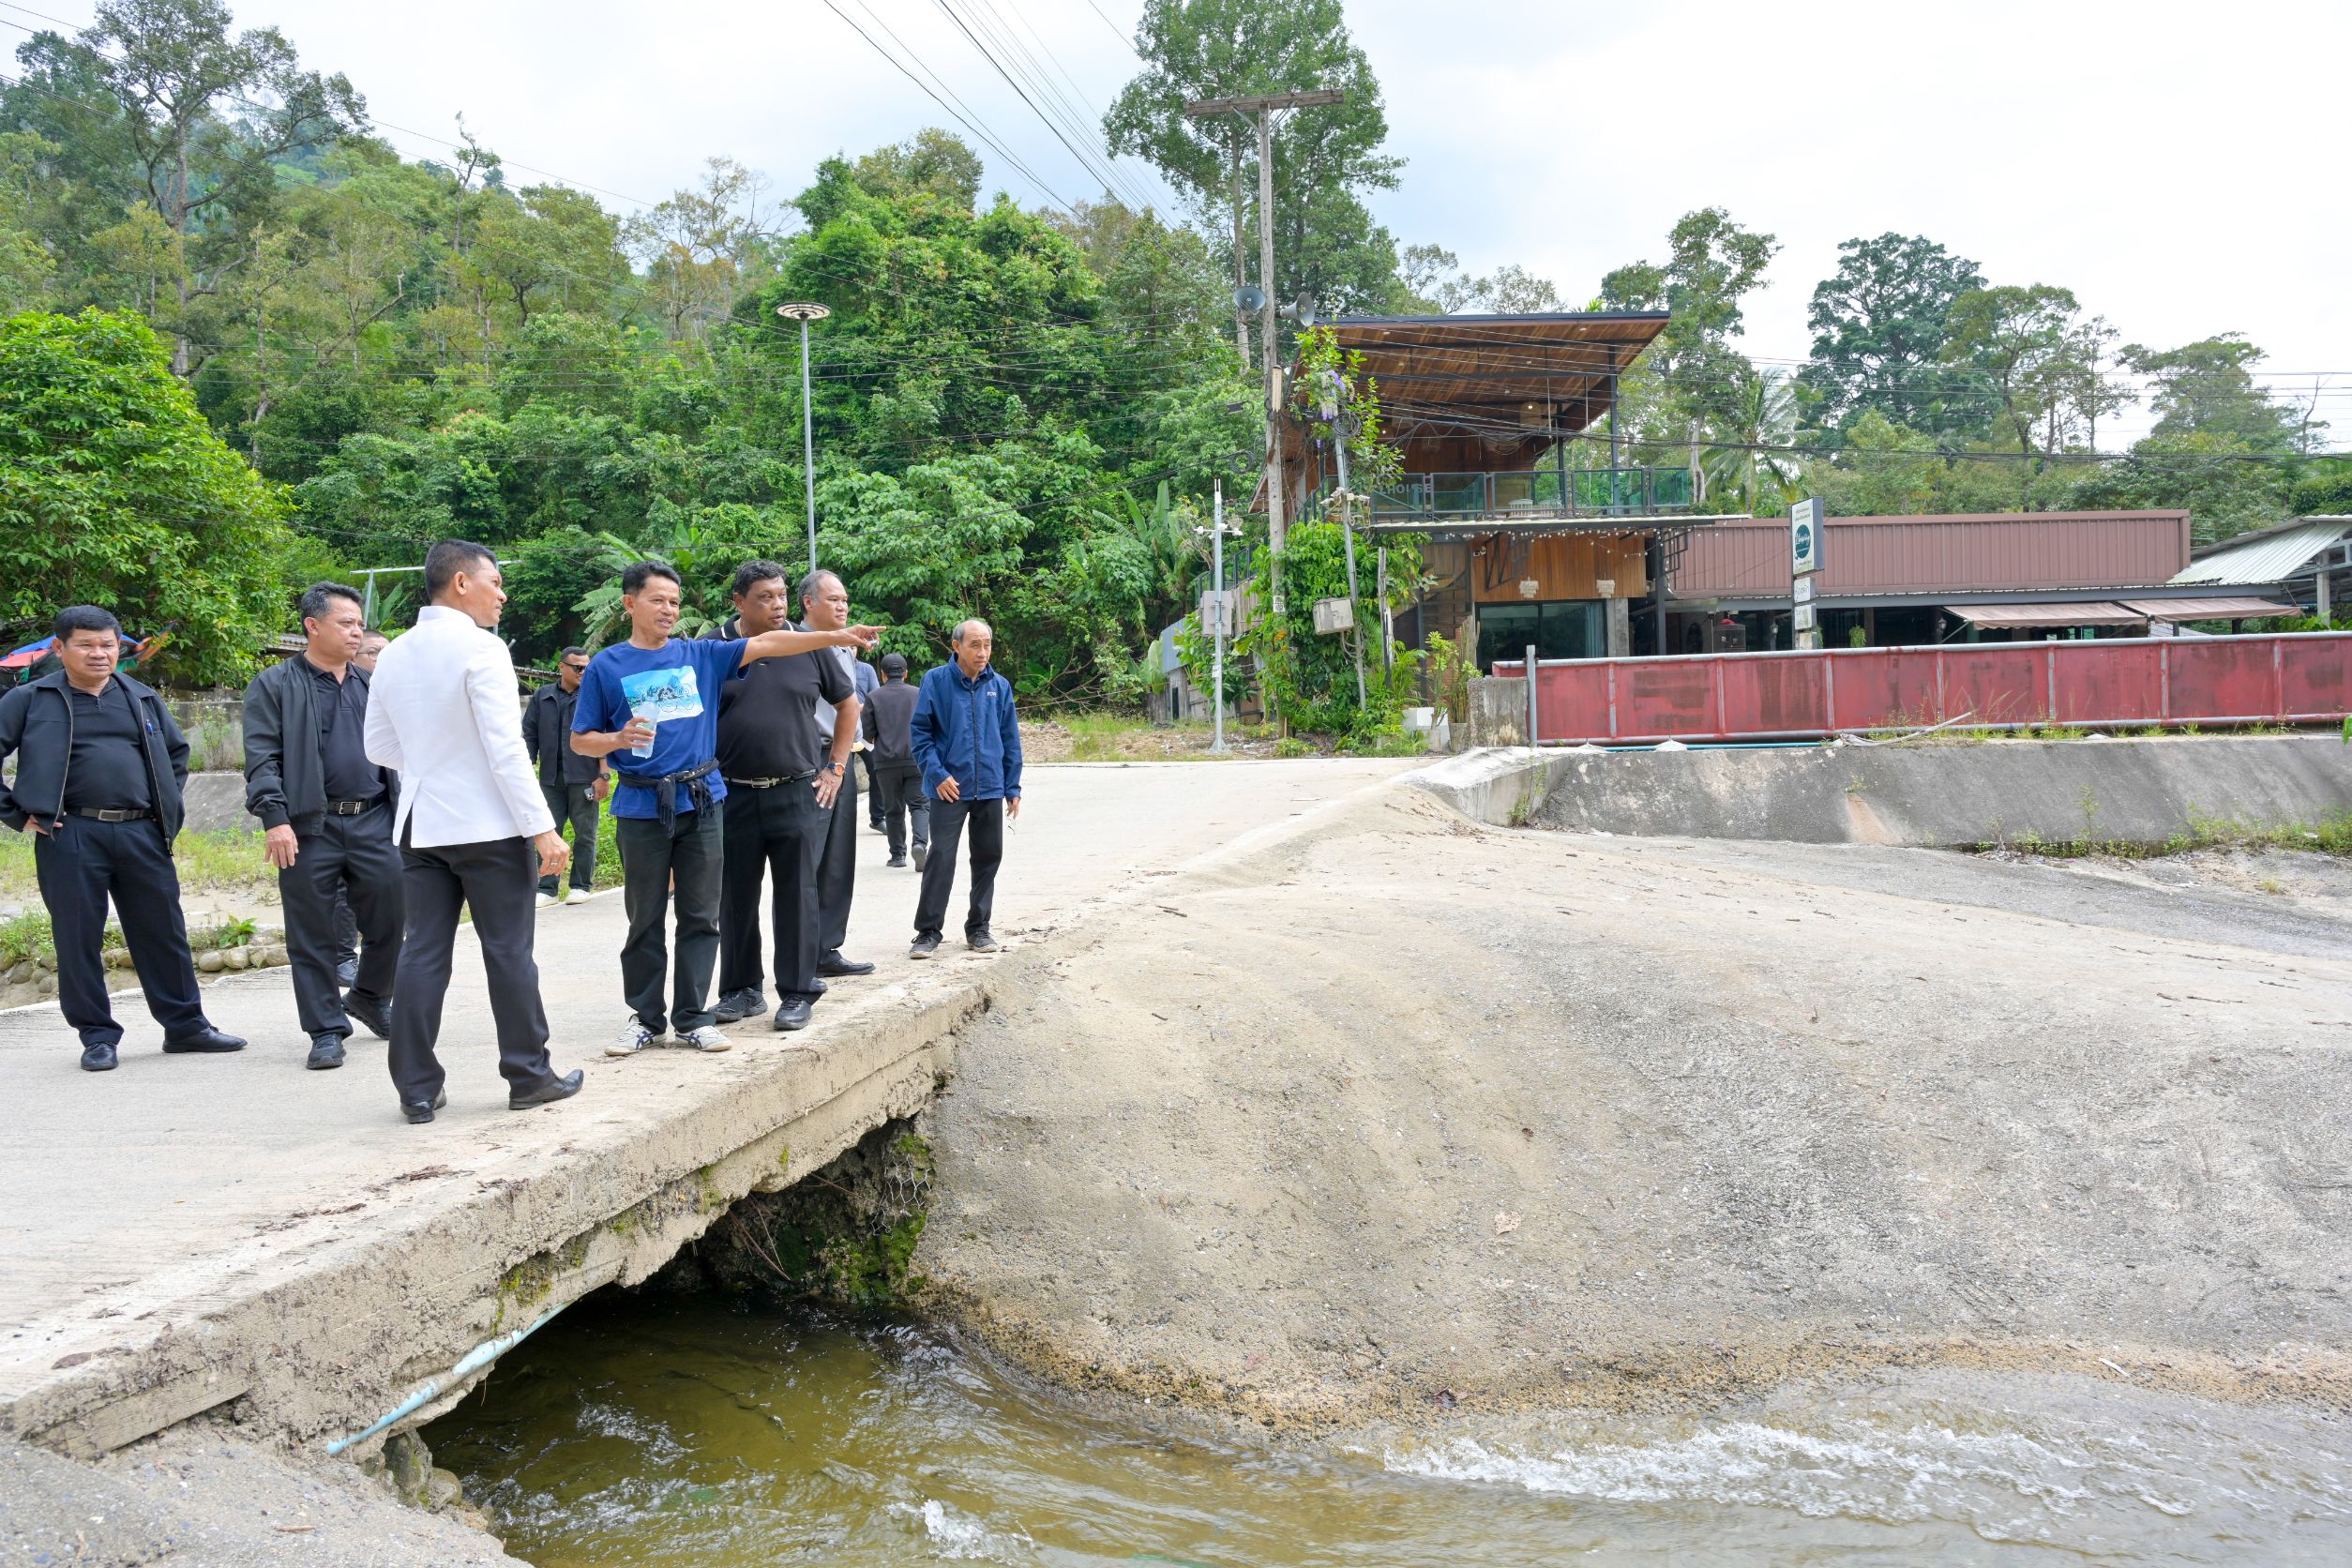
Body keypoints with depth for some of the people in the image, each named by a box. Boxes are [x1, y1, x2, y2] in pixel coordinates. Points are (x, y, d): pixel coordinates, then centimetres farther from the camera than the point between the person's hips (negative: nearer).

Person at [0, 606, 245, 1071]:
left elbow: (177, 751, 28)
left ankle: (186, 1026, 18)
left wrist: (169, 805, 17)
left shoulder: (141, 698, 15)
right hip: (71, 836, -3)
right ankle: (98, 1037, 14)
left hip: (142, 834, 3)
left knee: (164, 933, 8)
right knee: (78, 941, 3)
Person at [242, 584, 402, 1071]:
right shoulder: (275, 685, 1)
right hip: (309, 828, -4)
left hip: (374, 821, 4)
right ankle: (326, 1030, 11)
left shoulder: (371, 685, 16)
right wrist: (275, 818, -16)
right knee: (312, 934, 2)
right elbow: (261, 758, -6)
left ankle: (370, 997, 31)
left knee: (389, 919, 6)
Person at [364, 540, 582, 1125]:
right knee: (508, 951, 3)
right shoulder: (480, 648, -12)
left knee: (422, 953, 7)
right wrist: (541, 827, -14)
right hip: (488, 825, -6)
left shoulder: (394, 655, 9)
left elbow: (378, 745, 16)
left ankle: (417, 1089, 8)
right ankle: (529, 1076, 12)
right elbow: (505, 747, -16)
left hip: (420, 825, 6)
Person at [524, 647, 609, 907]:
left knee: (585, 834, 4)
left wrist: (604, 775, -8)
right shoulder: (542, 697, 11)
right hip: (550, 778, 3)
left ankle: (581, 886, 13)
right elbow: (530, 735, 12)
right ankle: (547, 889, 7)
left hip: (584, 778, -3)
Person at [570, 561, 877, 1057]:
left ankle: (693, 1016, 13)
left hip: (702, 802, 2)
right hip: (642, 807, -2)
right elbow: (580, 740, 4)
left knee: (700, 917, 5)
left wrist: (835, 636, -8)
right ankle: (645, 1017, 17)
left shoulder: (700, 655, 7)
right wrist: (619, 740, -17)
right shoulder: (606, 667, 2)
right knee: (645, 920, 6)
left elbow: (765, 644, 0)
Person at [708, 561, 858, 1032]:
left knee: (797, 896, 3)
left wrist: (835, 768, 8)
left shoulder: (808, 646, 2)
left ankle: (797, 993, 11)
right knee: (736, 899, 8)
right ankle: (741, 990, 21)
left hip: (798, 795, 0)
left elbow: (847, 703, 13)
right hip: (733, 796, 1)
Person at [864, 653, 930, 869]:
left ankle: (898, 854, 12)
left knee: (893, 809, 11)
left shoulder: (874, 697, 1)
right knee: (920, 804, 1)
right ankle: (921, 842, -22)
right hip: (916, 760, 0)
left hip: (886, 762, 0)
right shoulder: (918, 694, 2)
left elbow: (868, 733, 0)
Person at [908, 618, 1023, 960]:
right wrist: (937, 774, -13)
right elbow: (919, 733, -3)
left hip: (991, 789, 4)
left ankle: (978, 928, 21)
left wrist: (1013, 787, 8)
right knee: (941, 858, -6)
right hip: (950, 788, -4)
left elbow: (1010, 740, 11)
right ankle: (928, 931, 4)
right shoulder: (936, 681, -4)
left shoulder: (1000, 686, 6)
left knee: (988, 856, 9)